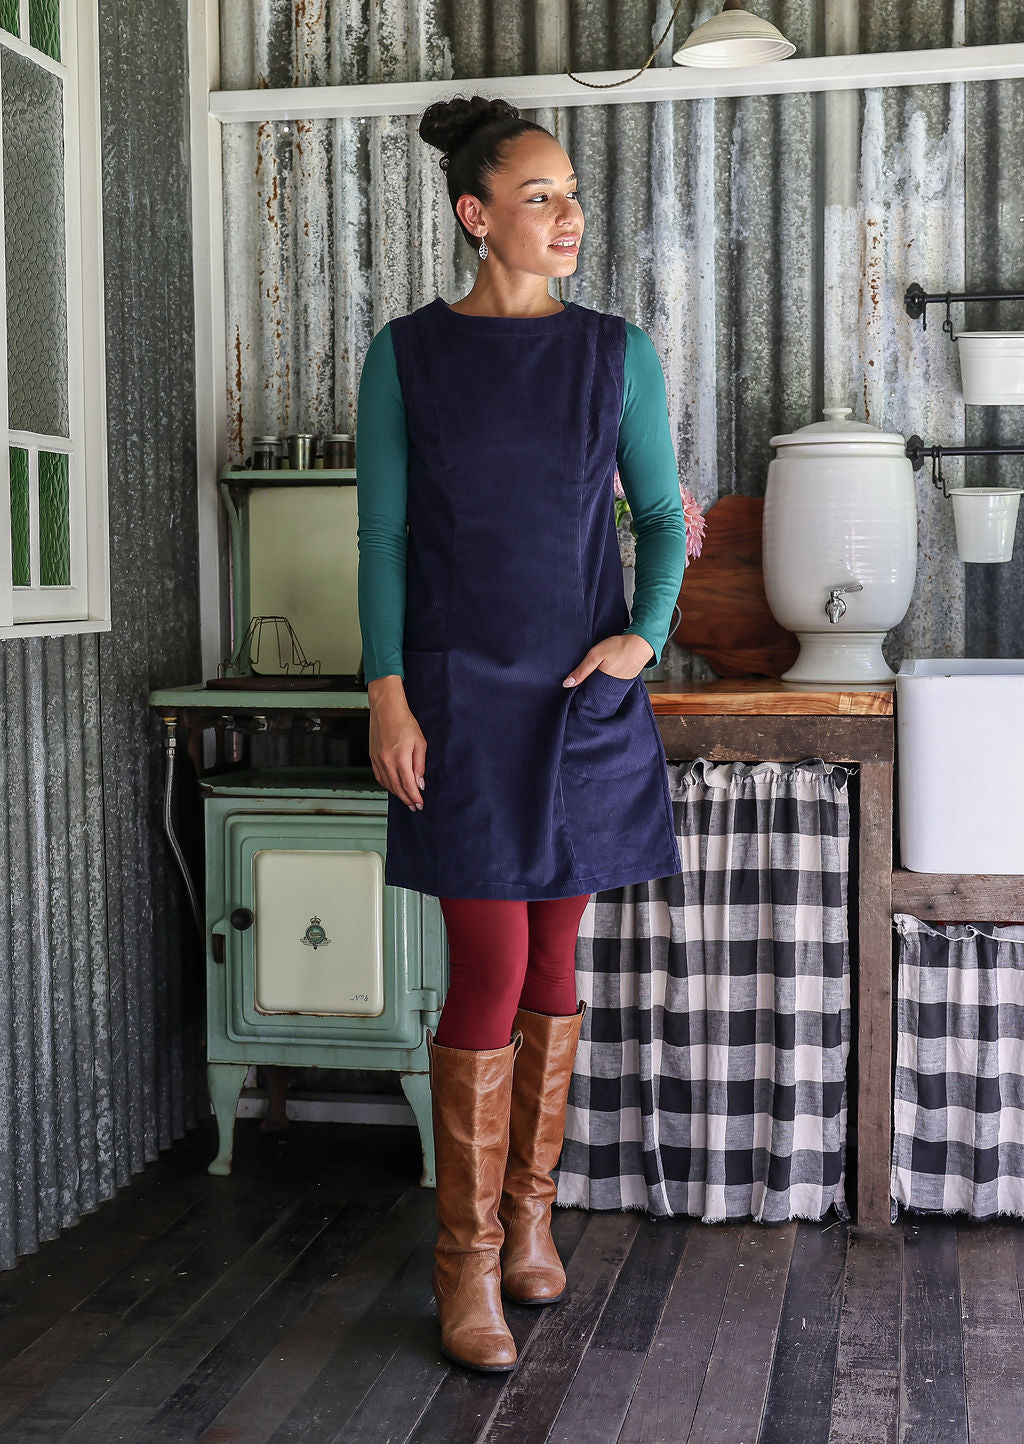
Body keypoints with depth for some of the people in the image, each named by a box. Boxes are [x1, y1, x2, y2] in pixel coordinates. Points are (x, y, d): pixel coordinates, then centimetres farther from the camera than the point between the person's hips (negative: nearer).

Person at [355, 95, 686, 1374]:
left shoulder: (615, 352, 5)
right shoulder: (407, 355, 0)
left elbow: (660, 516, 9)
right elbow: (384, 537, -1)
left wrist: (646, 634, -8)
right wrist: (386, 694, -9)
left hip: (585, 696, 3)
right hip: (463, 694, -2)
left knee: (554, 958, 9)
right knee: (489, 973, -6)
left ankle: (530, 1211, 25)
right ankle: (467, 1259, 8)